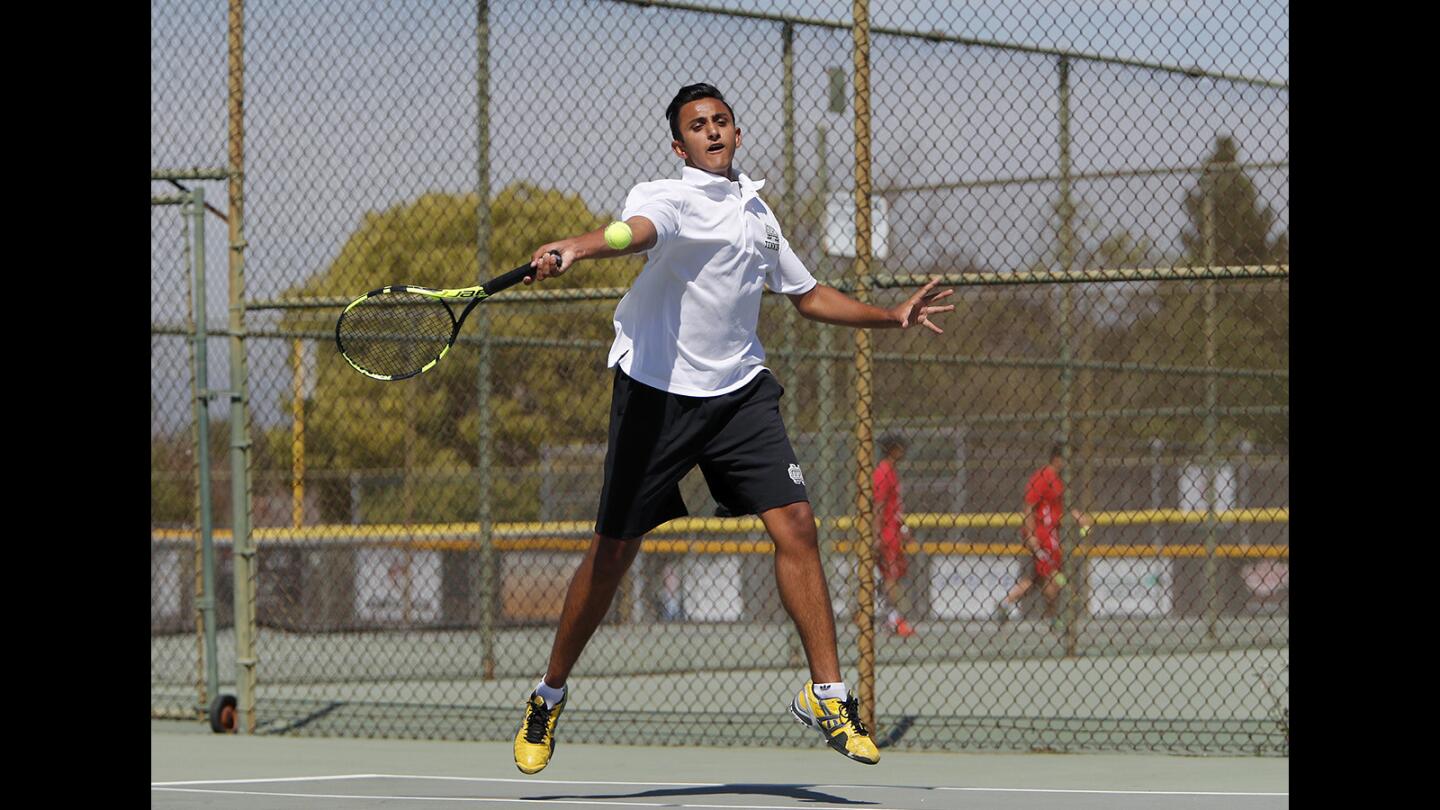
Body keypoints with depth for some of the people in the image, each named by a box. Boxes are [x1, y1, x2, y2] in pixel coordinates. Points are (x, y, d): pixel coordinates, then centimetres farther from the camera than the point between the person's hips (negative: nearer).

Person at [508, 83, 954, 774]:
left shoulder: (756, 211, 14)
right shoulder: (664, 197, -7)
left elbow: (807, 295, 29)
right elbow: (635, 231, -32)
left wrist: (892, 317, 22)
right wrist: (572, 249, -54)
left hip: (740, 392, 5)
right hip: (656, 391, -5)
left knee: (794, 524, -12)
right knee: (613, 550, 0)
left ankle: (826, 693, -5)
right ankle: (550, 695, 19)